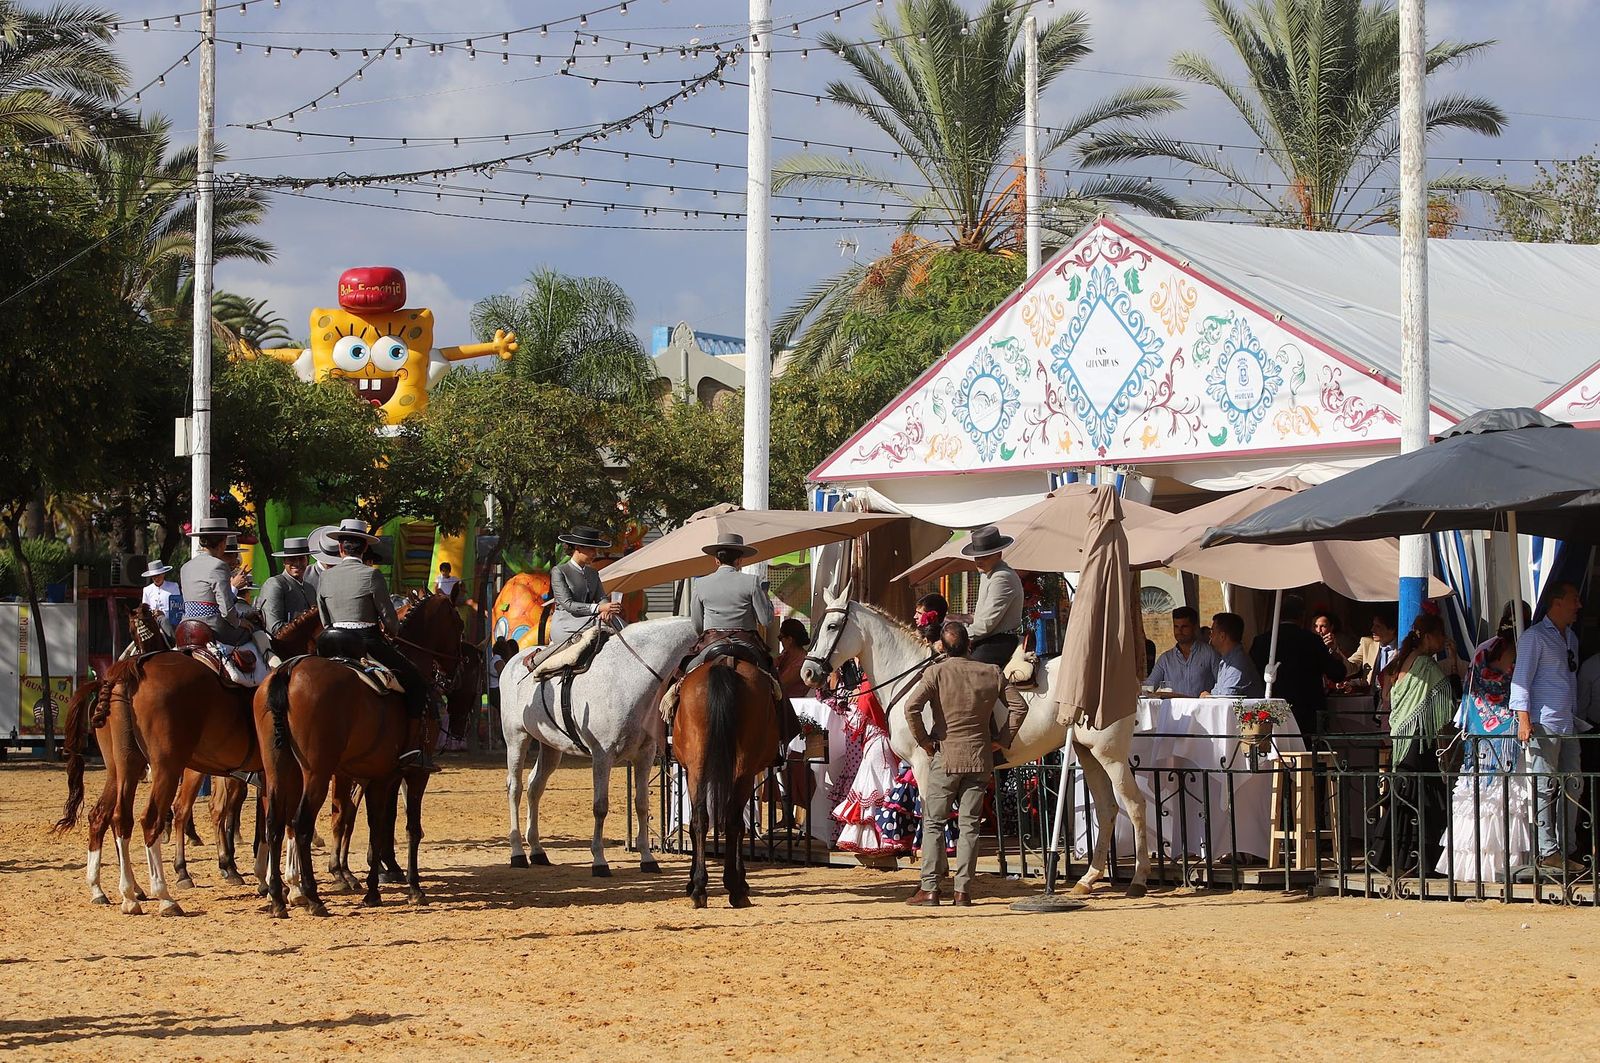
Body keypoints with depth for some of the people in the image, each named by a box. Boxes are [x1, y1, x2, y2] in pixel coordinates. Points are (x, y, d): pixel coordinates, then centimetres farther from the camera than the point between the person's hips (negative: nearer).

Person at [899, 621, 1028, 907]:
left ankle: (930, 889, 0)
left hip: (945, 757, -3)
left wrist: (923, 740, -7)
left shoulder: (936, 672, -8)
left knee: (933, 823, 5)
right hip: (980, 757, 3)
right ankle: (963, 889, 3)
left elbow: (911, 706, -19)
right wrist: (1004, 739, 9)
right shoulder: (992, 674, 2)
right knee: (970, 824, 6)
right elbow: (1019, 707, 4)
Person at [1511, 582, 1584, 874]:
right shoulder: (1535, 637, -5)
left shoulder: (1570, 637, 20)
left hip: (1568, 725, 8)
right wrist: (1524, 719, -19)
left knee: (1571, 787, 6)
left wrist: (1575, 716, 17)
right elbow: (1521, 679, -10)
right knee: (1545, 788, -7)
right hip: (1543, 725, -8)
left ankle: (1565, 851, 10)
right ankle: (1548, 852, -8)